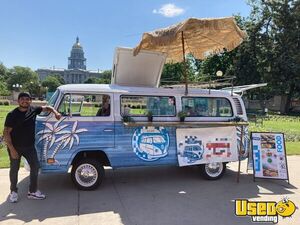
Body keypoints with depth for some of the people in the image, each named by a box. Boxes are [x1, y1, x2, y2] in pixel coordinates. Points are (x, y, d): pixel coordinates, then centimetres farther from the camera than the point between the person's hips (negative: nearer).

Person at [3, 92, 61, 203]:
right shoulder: (12, 115, -16)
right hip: (15, 147, -4)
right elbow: (6, 132, -15)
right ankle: (13, 191, 33)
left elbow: (46, 108, 12)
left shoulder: (33, 110, -4)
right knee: (14, 169, 12)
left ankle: (32, 191, 22)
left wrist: (55, 112, -10)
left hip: (29, 146, 4)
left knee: (35, 166, 7)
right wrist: (12, 149, -19)